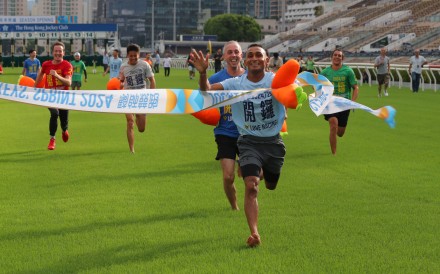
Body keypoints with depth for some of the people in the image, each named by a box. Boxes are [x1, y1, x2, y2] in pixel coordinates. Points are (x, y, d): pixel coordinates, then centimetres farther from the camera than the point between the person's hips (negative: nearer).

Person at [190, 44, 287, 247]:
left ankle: (266, 172, 57)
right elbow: (207, 90, -19)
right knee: (251, 185, -19)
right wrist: (203, 73, -39)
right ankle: (254, 233, -17)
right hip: (249, 141, -1)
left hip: (273, 141, 2)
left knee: (271, 185, 19)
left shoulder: (275, 80, -8)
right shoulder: (235, 83, -10)